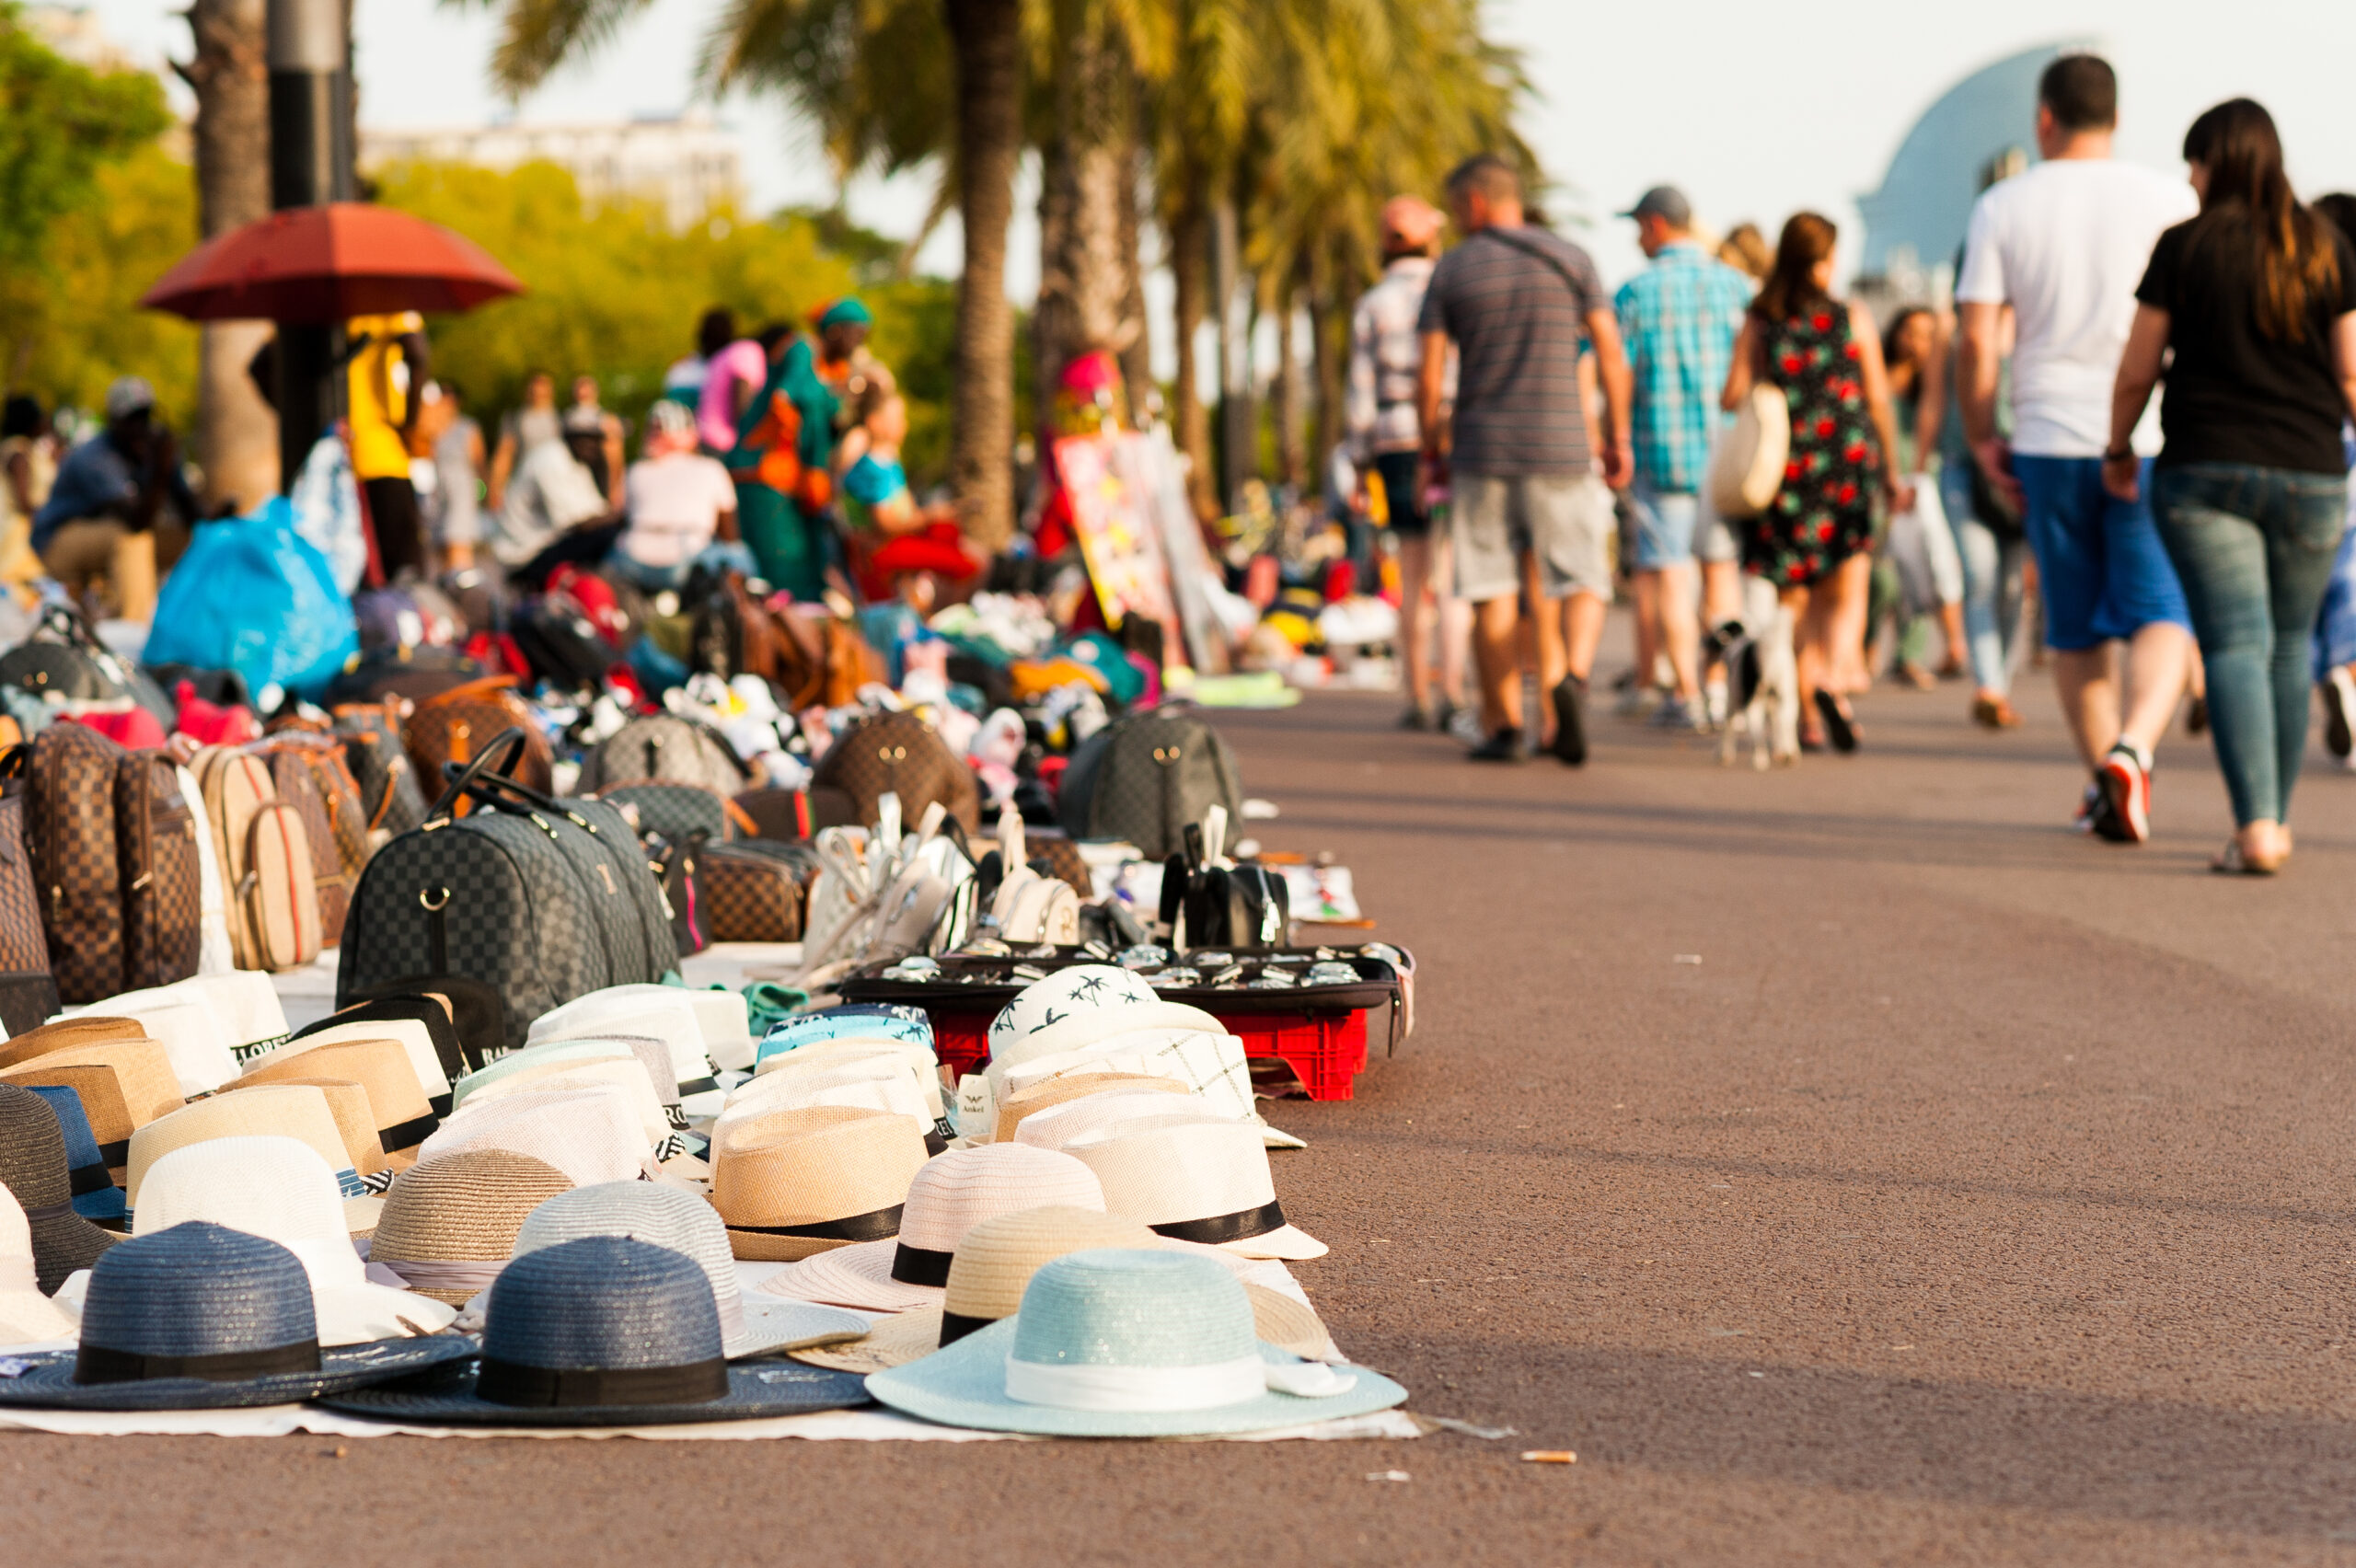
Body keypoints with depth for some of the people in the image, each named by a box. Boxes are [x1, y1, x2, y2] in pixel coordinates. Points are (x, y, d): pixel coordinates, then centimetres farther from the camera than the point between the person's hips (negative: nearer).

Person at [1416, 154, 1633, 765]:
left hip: (1480, 450, 0)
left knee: (1493, 594, 6)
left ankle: (1504, 726, 4)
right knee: (1582, 581, 6)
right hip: (1560, 446, 0)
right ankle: (1572, 675, -22)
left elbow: (1429, 378, -2)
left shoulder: (1451, 270, 1)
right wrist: (1618, 438, 8)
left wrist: (1431, 445, 12)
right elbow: (1612, 357, 0)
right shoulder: (1570, 260, 3)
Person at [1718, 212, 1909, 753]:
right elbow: (1878, 400, 1)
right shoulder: (1853, 318, 0)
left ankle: (1808, 720, 9)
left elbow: (1732, 397, -8)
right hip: (1847, 464, 0)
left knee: (1793, 599, 11)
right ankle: (1828, 678, -22)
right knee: (1845, 592, 6)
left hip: (1783, 466, 1)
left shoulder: (1759, 322, -1)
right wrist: (1891, 473, 9)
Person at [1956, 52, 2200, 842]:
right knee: (2161, 614, -2)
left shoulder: (2002, 207, 1)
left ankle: (2101, 780, 22)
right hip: (2150, 446, -1)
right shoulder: (2169, 199, 0)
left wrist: (1981, 438, 7)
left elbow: (1977, 340, -3)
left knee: (2075, 629, 14)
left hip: (2049, 443, 1)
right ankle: (2132, 748, -27)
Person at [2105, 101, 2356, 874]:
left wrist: (2118, 449, 17)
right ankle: (2278, 821, 24)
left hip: (2205, 470, -3)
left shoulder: (2185, 247, -3)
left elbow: (2136, 372, 1)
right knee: (2290, 645, 15)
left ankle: (2255, 826, -18)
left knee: (2234, 644, -5)